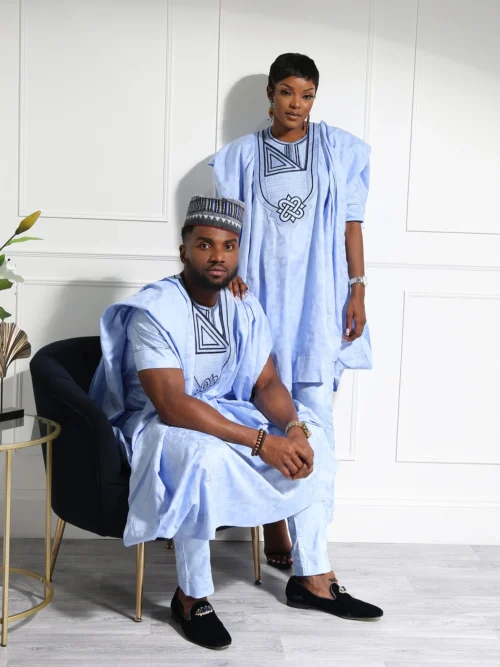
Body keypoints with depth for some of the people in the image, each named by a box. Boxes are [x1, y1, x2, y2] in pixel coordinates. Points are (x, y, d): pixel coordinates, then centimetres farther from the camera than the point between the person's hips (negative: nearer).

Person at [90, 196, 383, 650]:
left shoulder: (245, 309, -1)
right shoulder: (153, 310, -24)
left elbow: (267, 383, 1)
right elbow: (172, 406, -32)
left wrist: (294, 427, -22)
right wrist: (261, 442, -35)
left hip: (220, 412, 8)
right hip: (156, 423, -7)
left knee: (311, 438, -2)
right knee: (205, 458, -38)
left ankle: (312, 580, 6)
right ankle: (191, 597, -16)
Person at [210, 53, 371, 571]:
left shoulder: (338, 149, 8)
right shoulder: (243, 155, 10)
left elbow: (351, 224, 6)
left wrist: (357, 290, -1)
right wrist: (229, 274, -7)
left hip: (319, 297, -1)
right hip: (262, 295, 1)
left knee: (316, 411, -5)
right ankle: (274, 526, 13)